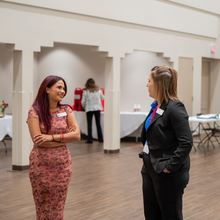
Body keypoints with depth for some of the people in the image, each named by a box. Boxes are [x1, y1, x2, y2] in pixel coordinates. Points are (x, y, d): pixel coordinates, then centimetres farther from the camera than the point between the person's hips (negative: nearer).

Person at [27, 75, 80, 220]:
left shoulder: (66, 110, 4)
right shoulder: (35, 111, -6)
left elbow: (77, 135, -6)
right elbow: (37, 140, -15)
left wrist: (52, 137, -18)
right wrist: (65, 137, -10)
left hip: (63, 164, 3)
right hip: (41, 165, -2)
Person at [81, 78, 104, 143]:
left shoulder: (85, 91, -6)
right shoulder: (98, 90, 2)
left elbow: (83, 102, -3)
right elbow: (102, 97, 17)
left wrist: (84, 107, 17)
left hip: (89, 108, -3)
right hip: (97, 108, 3)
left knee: (89, 124, 2)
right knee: (98, 124, 11)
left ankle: (90, 139, -2)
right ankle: (100, 139, 16)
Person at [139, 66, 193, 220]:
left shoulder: (174, 108, -18)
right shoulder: (156, 106, 9)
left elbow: (186, 143, -23)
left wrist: (170, 166, -21)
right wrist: (146, 158, 12)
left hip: (167, 174, -9)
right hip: (150, 169, 9)